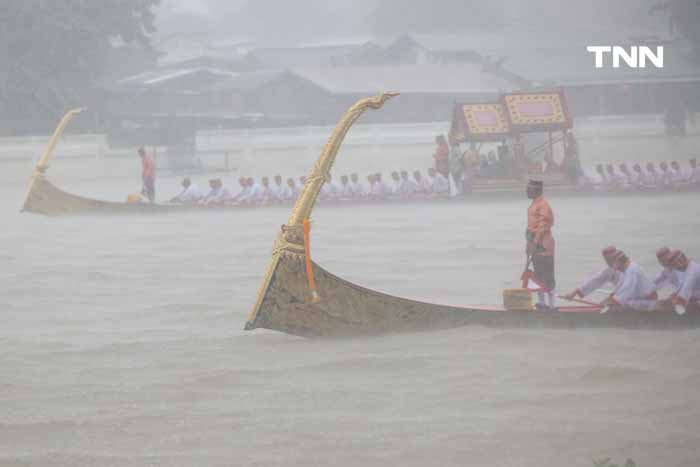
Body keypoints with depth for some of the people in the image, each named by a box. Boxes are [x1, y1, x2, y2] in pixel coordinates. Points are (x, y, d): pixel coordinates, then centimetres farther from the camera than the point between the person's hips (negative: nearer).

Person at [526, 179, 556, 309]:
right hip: (535, 245, 10)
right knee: (538, 275, 14)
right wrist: (530, 244, 22)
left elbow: (543, 225, -19)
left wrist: (535, 243, -21)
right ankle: (541, 302, 21)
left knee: (547, 276, -6)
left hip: (543, 245, -10)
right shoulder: (533, 205, 15)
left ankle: (551, 303, -3)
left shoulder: (543, 205, -15)